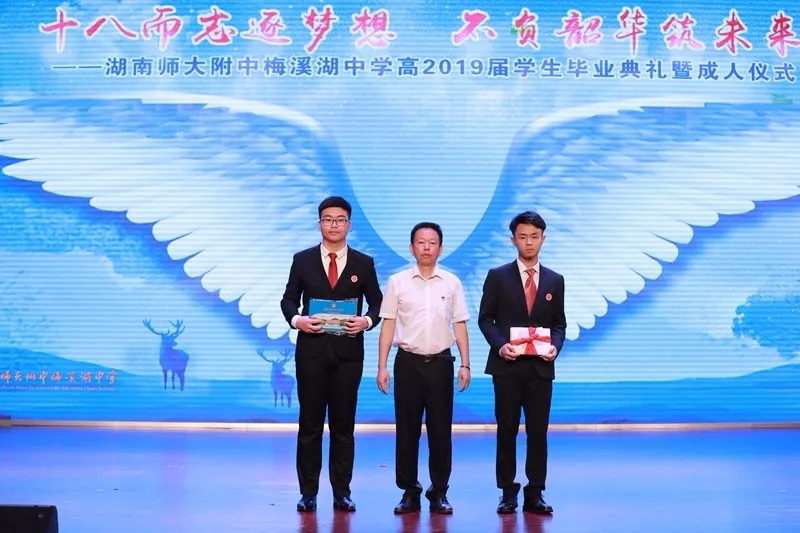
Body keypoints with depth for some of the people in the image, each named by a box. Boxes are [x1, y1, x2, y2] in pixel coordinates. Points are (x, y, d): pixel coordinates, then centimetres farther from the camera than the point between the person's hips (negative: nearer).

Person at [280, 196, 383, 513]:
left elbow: (377, 303, 6)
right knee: (310, 423, 4)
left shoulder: (364, 263, 5)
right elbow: (288, 299, 6)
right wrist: (295, 319, -13)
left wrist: (367, 321, -14)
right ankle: (308, 492, 11)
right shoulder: (302, 260, 5)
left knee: (344, 424, 6)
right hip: (311, 351, 0)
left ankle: (342, 492, 13)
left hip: (348, 352, 0)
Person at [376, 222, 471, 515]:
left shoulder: (452, 283, 3)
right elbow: (388, 324, 1)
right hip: (407, 362, 0)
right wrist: (382, 366, -2)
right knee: (406, 430, 5)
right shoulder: (397, 281, 0)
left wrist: (465, 364, 1)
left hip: (441, 362, 1)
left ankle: (439, 492, 16)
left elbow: (459, 325, 6)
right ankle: (409, 491, 15)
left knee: (440, 430, 5)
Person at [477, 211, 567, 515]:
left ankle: (535, 495, 11)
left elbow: (559, 323, 11)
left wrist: (555, 346, -8)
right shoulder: (498, 277, 2)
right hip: (507, 365, -2)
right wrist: (499, 344, -14)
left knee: (538, 432, 3)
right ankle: (507, 492, 13)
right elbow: (485, 319, 2)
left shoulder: (555, 280, 9)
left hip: (541, 367, 2)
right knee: (507, 430, 4)